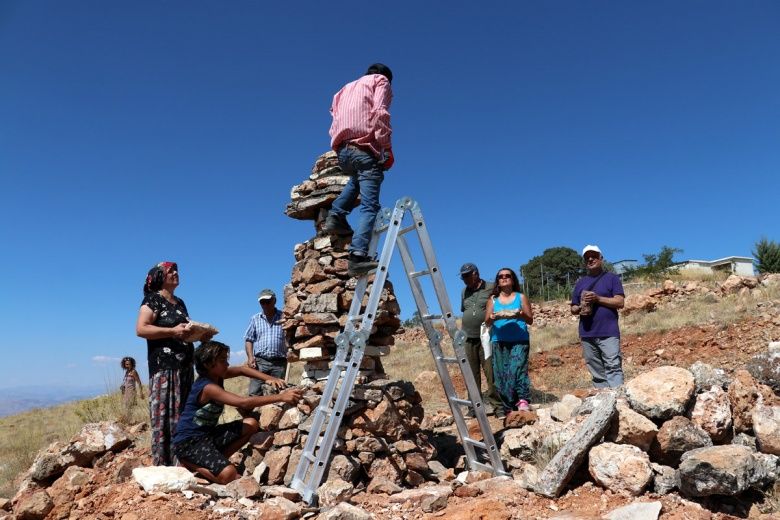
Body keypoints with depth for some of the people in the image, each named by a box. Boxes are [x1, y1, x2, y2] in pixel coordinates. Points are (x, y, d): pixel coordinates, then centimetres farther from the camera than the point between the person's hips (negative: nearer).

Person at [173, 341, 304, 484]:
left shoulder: (216, 375, 2)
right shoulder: (208, 387, -25)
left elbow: (241, 370, 13)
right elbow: (244, 403, -34)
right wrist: (281, 397, -36)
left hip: (207, 434, 9)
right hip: (189, 441, -9)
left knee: (251, 424, 0)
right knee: (228, 475, -29)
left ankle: (215, 460, 2)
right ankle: (189, 463, -3)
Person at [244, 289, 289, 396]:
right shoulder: (255, 319, 12)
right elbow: (249, 339, 10)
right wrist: (250, 357, -3)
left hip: (279, 363, -1)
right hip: (259, 362, 1)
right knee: (254, 393, -6)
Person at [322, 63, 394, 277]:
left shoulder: (346, 88, 34)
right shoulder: (381, 81, 15)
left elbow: (336, 120, 24)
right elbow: (380, 113, -5)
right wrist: (387, 148, -9)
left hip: (342, 150, 6)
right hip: (364, 148, -6)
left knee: (357, 179, 35)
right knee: (369, 205, -12)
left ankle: (336, 216, 16)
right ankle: (358, 255, -28)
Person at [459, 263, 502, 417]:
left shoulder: (491, 289, -3)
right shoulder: (464, 292, 15)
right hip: (468, 339, 5)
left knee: (491, 373, -7)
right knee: (472, 375, 7)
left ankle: (498, 406, 2)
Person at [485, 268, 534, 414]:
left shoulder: (521, 297, 10)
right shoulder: (493, 299, 14)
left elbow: (530, 320, 8)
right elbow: (487, 321, 8)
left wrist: (520, 315, -14)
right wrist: (494, 317, -15)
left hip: (519, 340, -2)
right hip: (499, 341, 2)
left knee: (517, 368, -20)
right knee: (501, 373, -3)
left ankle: (522, 400, -19)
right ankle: (508, 408, 2)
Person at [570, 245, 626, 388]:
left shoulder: (612, 278, 7)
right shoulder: (580, 282, 18)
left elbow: (620, 302, -3)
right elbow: (573, 309, 19)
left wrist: (598, 298, -14)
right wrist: (579, 309, -5)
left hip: (608, 333, -4)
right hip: (587, 334, 4)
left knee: (613, 368, -9)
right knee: (596, 371, 5)